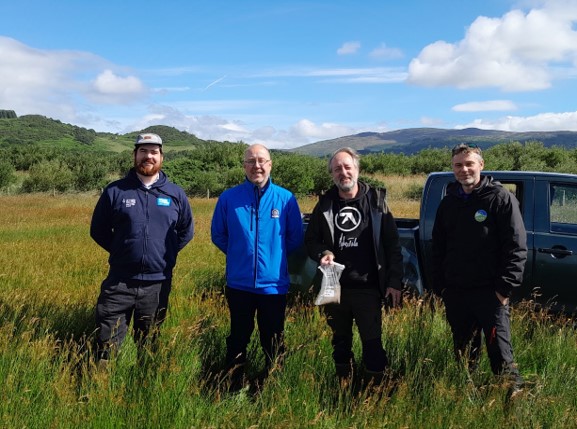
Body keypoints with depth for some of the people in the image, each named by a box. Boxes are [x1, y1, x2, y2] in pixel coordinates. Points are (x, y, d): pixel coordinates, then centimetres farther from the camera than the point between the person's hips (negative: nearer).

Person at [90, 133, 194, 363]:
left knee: (148, 344, 16)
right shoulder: (115, 190, -1)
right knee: (106, 344, 2)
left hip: (158, 283, 1)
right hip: (119, 282, -1)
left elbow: (186, 231, 14)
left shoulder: (176, 194, 2)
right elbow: (98, 230, 9)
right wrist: (120, 250, 4)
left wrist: (166, 253, 6)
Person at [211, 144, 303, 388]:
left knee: (273, 344, 12)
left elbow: (296, 238, 4)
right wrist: (239, 255, 8)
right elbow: (218, 235, 8)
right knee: (238, 340, 15)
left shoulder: (286, 199, -5)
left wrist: (274, 256, 5)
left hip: (273, 284, 0)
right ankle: (234, 389, 30)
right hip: (239, 283, 1)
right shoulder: (229, 198, -4)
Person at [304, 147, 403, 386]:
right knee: (340, 342, 16)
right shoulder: (325, 205, 5)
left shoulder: (375, 201, -1)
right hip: (335, 287, 3)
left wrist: (394, 281, -6)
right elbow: (310, 239, 12)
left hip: (368, 288, -3)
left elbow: (392, 245, -1)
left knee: (372, 344, -1)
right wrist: (322, 253, -9)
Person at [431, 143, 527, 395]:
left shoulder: (501, 198, -5)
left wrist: (505, 287, -14)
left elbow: (516, 247, -9)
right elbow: (438, 248, 17)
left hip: (490, 292, -5)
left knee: (501, 355, -4)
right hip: (455, 293, 5)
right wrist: (438, 286, 11)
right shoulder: (448, 203, 12)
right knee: (463, 356, 15)